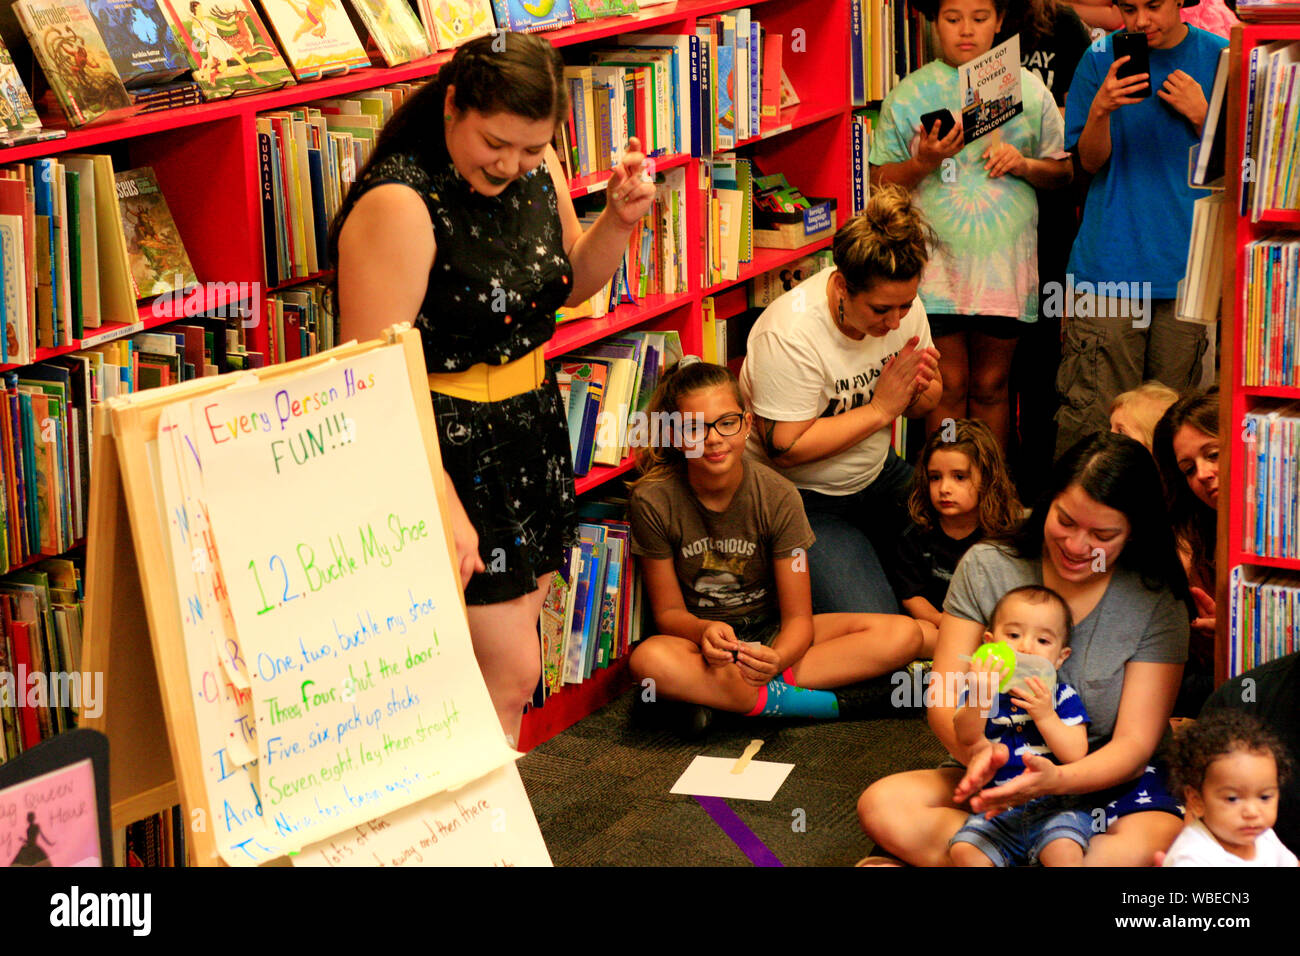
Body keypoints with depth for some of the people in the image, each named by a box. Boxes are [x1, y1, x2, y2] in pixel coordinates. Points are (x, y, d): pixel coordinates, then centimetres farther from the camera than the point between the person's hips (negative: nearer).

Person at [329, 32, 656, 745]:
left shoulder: (536, 169, 1)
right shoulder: (399, 204, -23)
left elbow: (565, 286, 17)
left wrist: (618, 219, -3)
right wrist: (442, 508, -28)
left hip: (532, 430, 8)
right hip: (445, 445, -8)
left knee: (507, 665, 14)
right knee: (511, 673, -6)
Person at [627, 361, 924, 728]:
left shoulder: (778, 496, -13)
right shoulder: (653, 500, -15)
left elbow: (798, 617, -13)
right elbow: (668, 611, -7)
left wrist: (776, 659, -37)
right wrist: (704, 630, -32)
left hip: (773, 633, 2)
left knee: (903, 634, -21)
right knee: (649, 660, -39)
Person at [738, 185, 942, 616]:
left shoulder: (902, 305, -6)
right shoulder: (789, 334, -27)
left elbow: (923, 406, 9)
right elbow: (784, 448, -27)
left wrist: (922, 389, -18)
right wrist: (881, 409, -25)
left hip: (878, 477, 7)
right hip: (802, 497, -7)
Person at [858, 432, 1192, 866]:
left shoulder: (1158, 605, -7)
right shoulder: (986, 568, -3)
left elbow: (1134, 743, -11)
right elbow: (943, 700, -6)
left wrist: (1057, 779, -32)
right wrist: (977, 752, -31)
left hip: (1104, 782, -2)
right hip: (998, 781, 2)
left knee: (1150, 845, -36)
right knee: (882, 805, -25)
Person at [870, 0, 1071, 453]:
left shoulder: (1027, 88, 6)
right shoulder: (910, 93, 2)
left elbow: (1063, 172, 9)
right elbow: (881, 180, 2)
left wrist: (1023, 164, -11)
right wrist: (924, 162, -16)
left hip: (1004, 259, 1)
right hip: (938, 259, -1)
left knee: (990, 386, 10)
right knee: (950, 385, 1)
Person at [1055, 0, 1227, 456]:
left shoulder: (1220, 58, 4)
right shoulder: (1101, 59, 3)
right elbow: (1091, 162, 5)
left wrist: (1199, 114, -7)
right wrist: (1100, 109, -14)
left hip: (1188, 267, 1)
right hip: (1111, 261, -1)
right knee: (1093, 416, -4)